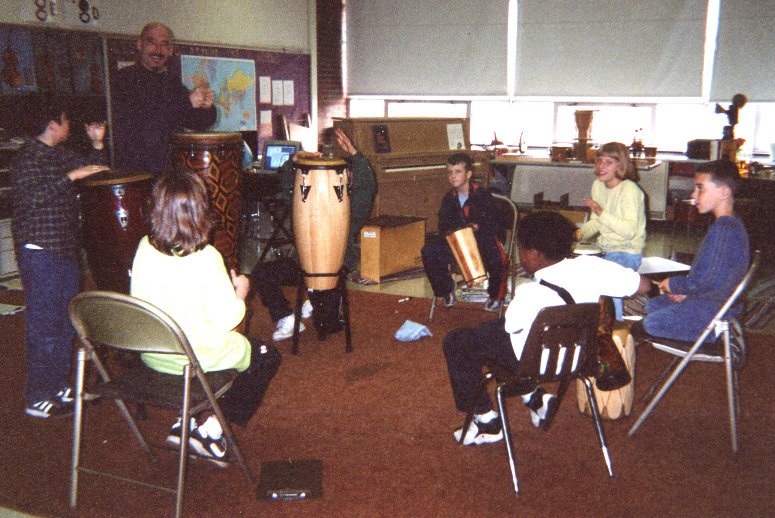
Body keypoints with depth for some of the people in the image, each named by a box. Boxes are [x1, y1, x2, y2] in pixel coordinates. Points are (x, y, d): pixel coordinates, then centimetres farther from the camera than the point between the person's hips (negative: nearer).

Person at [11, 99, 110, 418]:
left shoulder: (61, 155, 14)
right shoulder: (27, 158, -11)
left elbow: (92, 172, 24)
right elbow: (32, 196, -23)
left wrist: (97, 145, 8)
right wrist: (70, 176, -25)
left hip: (66, 248, 9)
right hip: (40, 252, -9)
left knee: (66, 320, 15)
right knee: (44, 324, -5)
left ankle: (59, 386, 28)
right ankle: (38, 398, 4)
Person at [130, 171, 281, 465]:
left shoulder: (145, 248, -7)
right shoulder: (205, 257, -24)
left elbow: (139, 299, 6)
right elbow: (225, 320, -21)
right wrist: (240, 292, -1)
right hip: (200, 357, -6)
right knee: (267, 356, 18)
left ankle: (185, 423, 22)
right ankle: (211, 430, 10)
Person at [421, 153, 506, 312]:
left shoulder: (483, 195, -11)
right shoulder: (449, 199, 5)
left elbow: (496, 224, -13)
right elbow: (443, 226, 10)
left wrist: (478, 227, -30)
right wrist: (450, 232, -13)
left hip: (485, 239, -5)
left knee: (497, 257, -38)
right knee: (429, 251, -16)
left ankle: (496, 296, -7)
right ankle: (446, 289, 7)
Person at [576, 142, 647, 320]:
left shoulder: (629, 190, -16)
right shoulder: (598, 185, 6)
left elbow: (630, 231, -25)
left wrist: (601, 213, -31)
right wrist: (580, 233, -3)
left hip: (627, 253, -8)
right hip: (603, 250, 8)